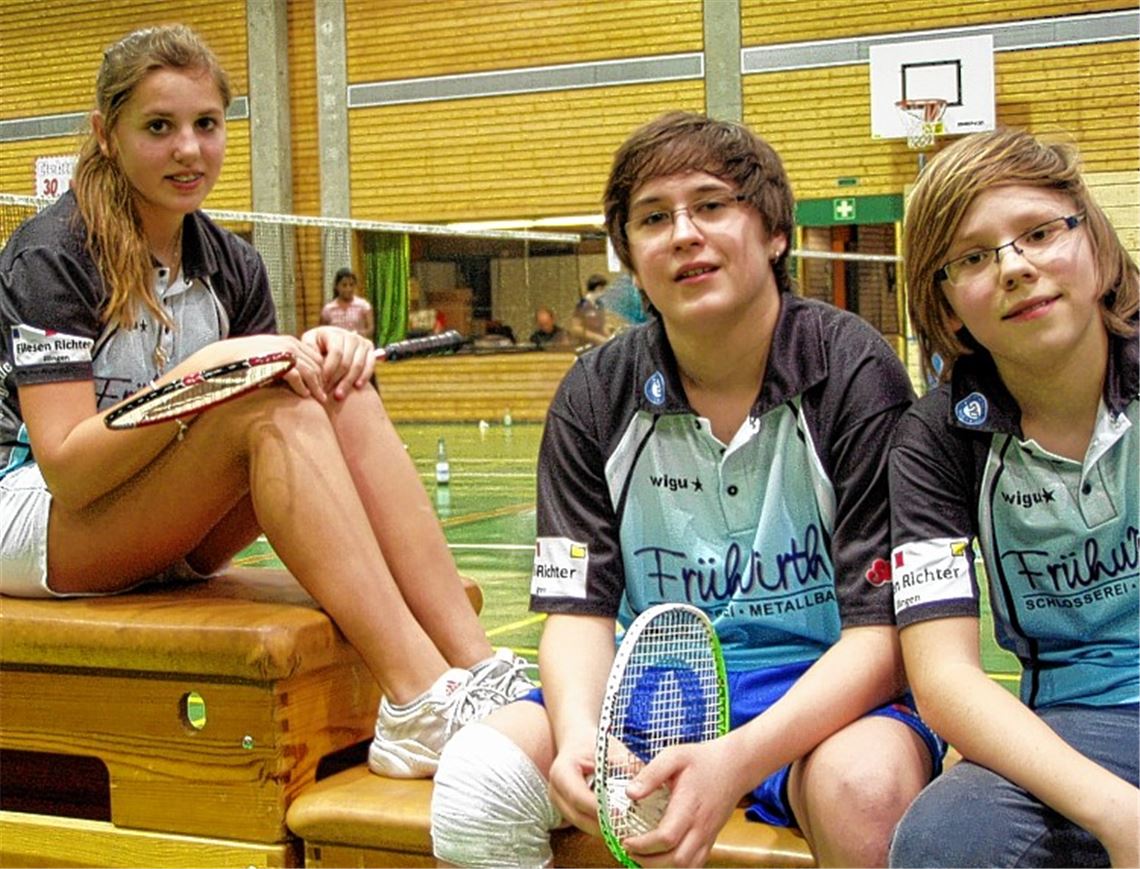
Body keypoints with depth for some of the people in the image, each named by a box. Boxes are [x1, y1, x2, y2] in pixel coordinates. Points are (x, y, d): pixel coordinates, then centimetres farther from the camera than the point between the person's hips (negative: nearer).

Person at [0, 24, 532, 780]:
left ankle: (481, 673, -30)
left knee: (346, 400, -19)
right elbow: (65, 470, -22)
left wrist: (325, 352, -18)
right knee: (269, 407, -31)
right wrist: (199, 373, -33)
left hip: (168, 542, 6)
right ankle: (419, 708, -38)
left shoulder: (231, 265, 6)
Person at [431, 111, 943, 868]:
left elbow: (883, 630, -15)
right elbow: (580, 608, -1)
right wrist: (579, 733, -25)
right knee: (476, 773, -23)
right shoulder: (597, 395, 0)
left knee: (863, 785, -36)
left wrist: (738, 759, -32)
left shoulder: (854, 373, -11)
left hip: (820, 689, -2)